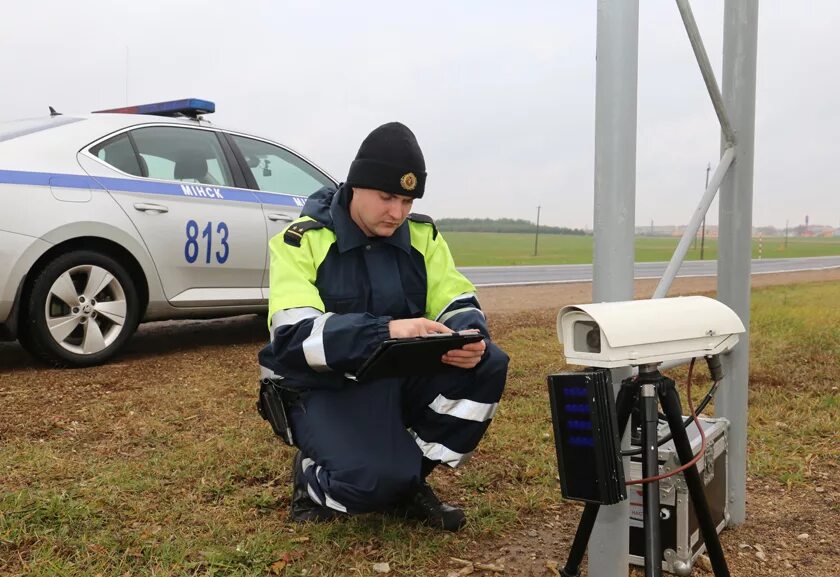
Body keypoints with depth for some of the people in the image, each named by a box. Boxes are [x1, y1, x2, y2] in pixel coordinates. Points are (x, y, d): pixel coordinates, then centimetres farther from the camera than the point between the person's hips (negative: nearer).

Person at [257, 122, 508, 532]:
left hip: (398, 379, 5)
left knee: (488, 365, -20)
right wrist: (387, 330, -40)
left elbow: (458, 302, -1)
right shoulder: (303, 240, -13)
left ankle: (410, 480, -1)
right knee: (375, 480, -32)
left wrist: (471, 339, -26)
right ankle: (313, 476, 7)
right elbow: (295, 335, -25)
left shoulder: (422, 235, 2)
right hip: (326, 388, -5)